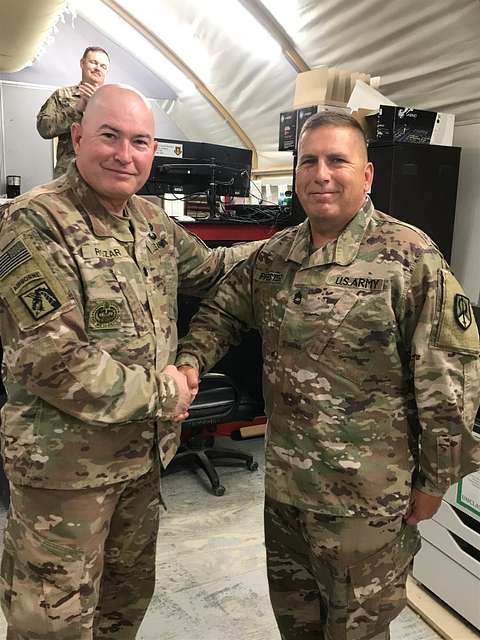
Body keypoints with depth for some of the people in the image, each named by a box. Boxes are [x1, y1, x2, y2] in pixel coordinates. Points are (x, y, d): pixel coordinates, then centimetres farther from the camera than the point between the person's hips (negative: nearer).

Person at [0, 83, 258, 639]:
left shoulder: (152, 221, 4)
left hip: (145, 453, 7)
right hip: (64, 466, -7)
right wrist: (159, 393, -17)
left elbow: (207, 269, 20)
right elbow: (49, 360, -25)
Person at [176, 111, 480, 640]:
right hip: (284, 482, 5)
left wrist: (434, 480, -9)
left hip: (367, 496, -5)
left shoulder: (410, 257, -15)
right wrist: (191, 362, -2)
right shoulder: (272, 257, 2)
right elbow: (221, 310, 16)